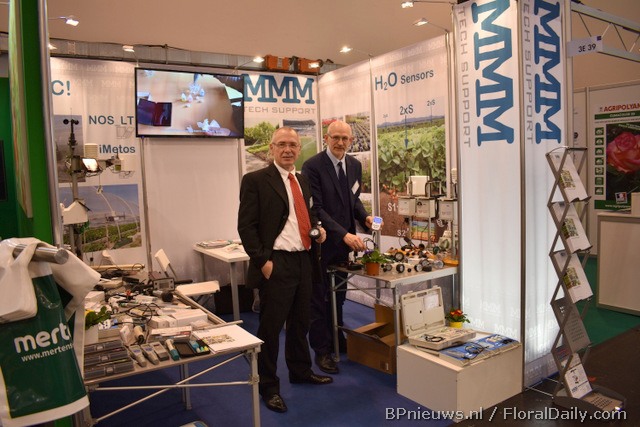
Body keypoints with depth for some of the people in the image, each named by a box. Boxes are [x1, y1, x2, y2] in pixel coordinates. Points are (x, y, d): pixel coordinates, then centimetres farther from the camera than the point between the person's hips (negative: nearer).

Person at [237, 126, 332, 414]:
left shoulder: (303, 181, 14)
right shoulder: (256, 180, -8)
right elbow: (246, 226, -11)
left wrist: (318, 229, 4)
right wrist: (263, 261, -17)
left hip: (303, 261, 7)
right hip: (276, 264, -7)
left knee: (300, 322, 19)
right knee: (271, 327, 4)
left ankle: (300, 371, 38)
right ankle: (268, 386, 20)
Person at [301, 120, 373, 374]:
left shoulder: (354, 165, 6)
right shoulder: (312, 166, -15)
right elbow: (316, 208, -21)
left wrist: (364, 217, -3)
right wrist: (344, 234, -28)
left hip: (344, 241, 6)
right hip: (322, 242, -6)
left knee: (338, 295, 19)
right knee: (319, 298, 7)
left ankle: (338, 340, 37)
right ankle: (322, 350, 20)